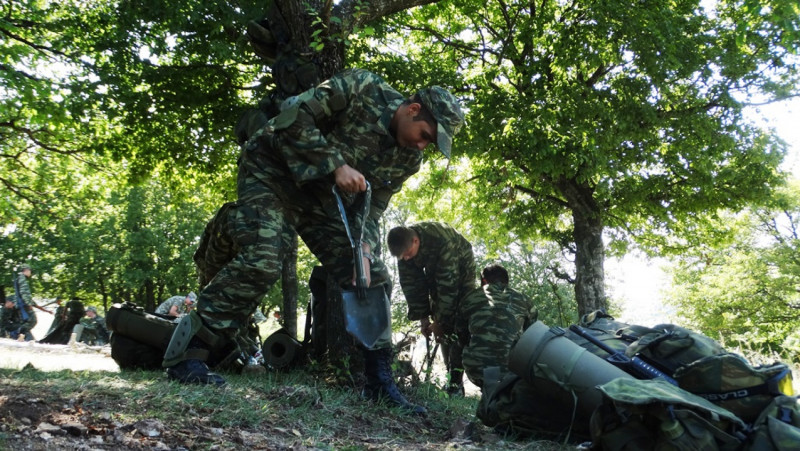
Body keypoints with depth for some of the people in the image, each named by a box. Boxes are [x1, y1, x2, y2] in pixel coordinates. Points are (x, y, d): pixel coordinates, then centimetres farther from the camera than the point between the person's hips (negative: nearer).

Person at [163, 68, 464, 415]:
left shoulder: (407, 159, -3)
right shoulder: (360, 87, -20)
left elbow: (371, 208, 1)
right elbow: (293, 117, -23)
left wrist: (363, 251, -17)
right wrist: (336, 165, -28)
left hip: (321, 195, 7)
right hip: (272, 168, -6)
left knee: (372, 277, -2)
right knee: (261, 260, -26)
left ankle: (379, 381, 6)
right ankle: (184, 354, -14)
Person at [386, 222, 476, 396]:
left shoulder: (443, 241, -40)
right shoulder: (404, 246, -22)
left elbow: (448, 284, -35)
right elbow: (411, 284, -14)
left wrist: (439, 320, -29)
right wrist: (423, 318, -15)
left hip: (460, 267, -5)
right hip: (434, 269, 5)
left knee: (457, 323, -16)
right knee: (443, 328, -2)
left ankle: (456, 381, -16)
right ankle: (452, 375, 4)